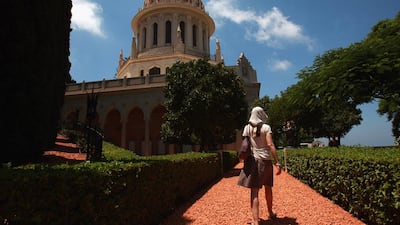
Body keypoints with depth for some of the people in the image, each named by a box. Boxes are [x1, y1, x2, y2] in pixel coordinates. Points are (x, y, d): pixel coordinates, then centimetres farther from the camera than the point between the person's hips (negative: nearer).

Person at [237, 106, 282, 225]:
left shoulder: (247, 128, 3)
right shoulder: (266, 127, -5)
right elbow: (270, 145, -14)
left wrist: (246, 161, 9)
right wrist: (277, 163, -13)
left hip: (252, 160, 1)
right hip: (265, 160, 0)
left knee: (254, 191, -1)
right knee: (268, 188, 20)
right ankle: (270, 213, 39)